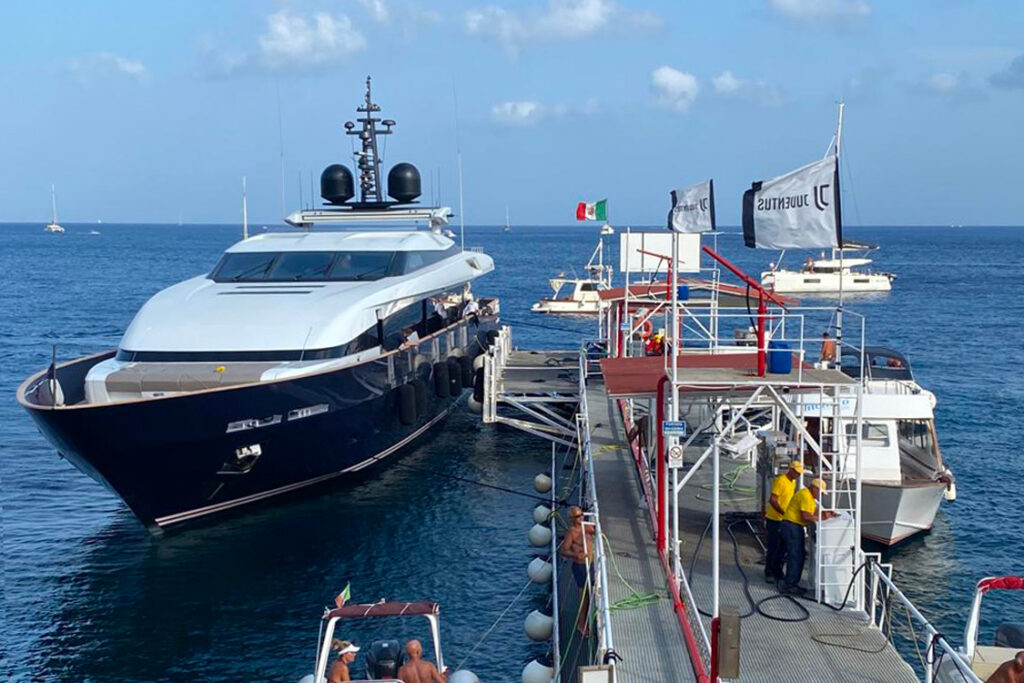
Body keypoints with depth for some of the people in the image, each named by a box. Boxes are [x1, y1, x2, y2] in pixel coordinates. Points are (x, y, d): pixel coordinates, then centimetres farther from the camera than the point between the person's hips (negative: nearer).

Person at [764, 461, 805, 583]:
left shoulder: (793, 482, 9)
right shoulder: (780, 481, -19)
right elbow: (772, 500, -23)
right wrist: (783, 513, -28)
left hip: (785, 520, 8)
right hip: (774, 519, -8)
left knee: (781, 548, 13)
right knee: (772, 547, -1)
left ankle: (777, 572, 22)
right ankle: (768, 573, 9)